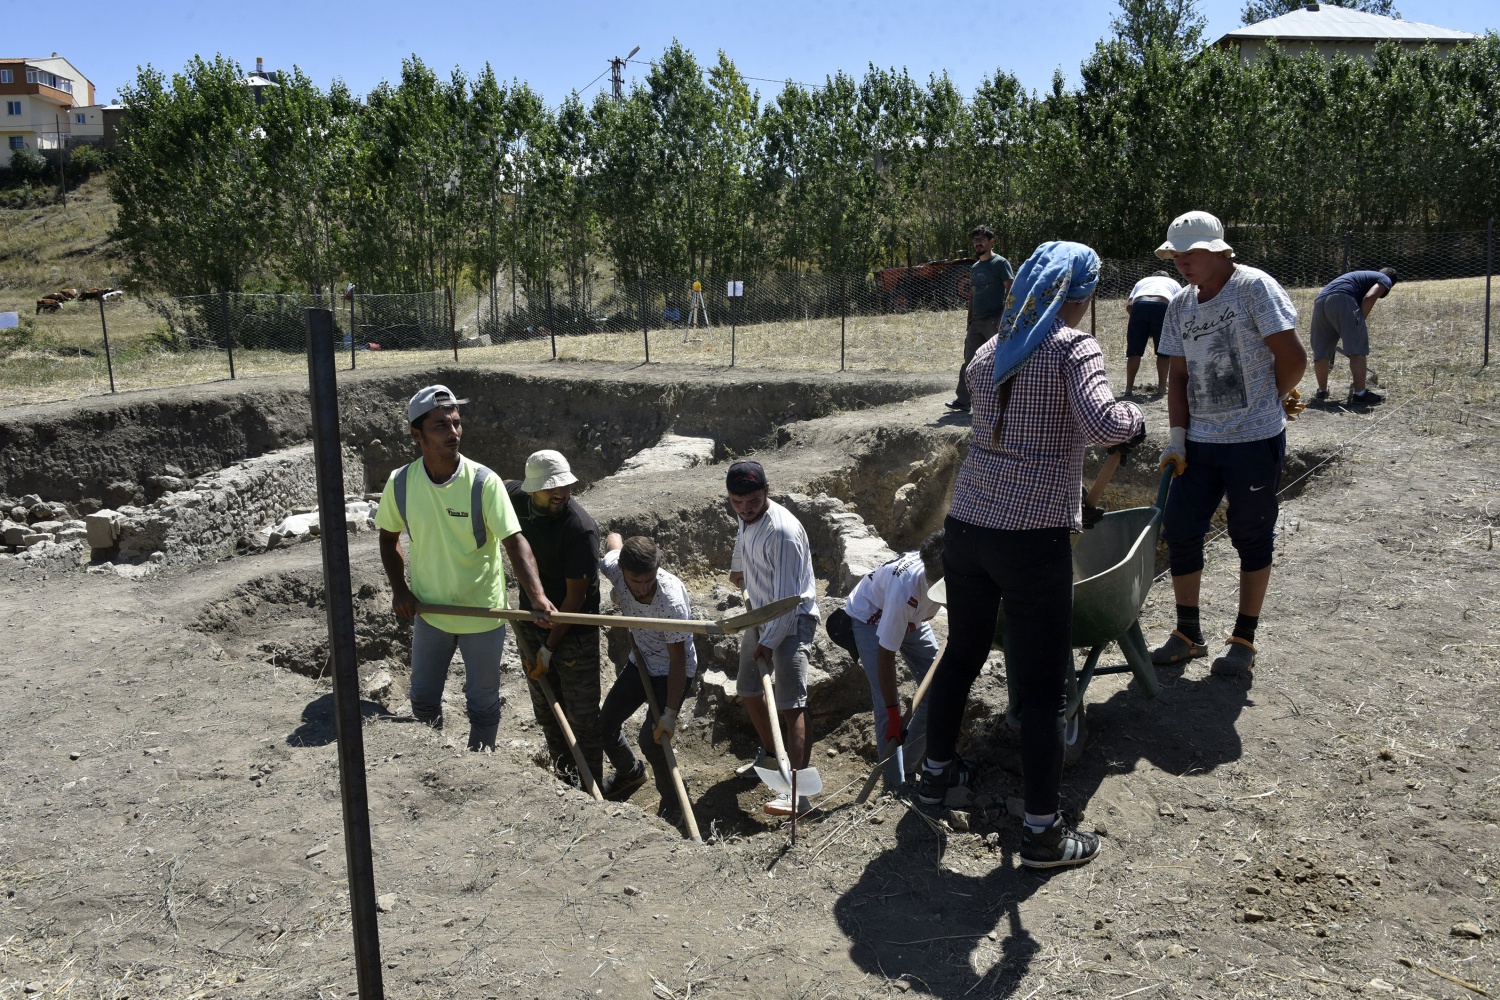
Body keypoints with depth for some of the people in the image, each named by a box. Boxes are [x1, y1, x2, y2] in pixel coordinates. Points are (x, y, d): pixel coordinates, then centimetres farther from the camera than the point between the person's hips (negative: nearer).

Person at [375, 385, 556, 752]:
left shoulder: (484, 482, -20)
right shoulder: (401, 483, -11)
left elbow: (515, 541, -25)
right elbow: (389, 537, 6)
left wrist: (536, 595, -38)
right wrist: (399, 588, -5)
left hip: (482, 612, -3)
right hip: (429, 611, 3)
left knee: (483, 703, 14)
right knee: (423, 701, 19)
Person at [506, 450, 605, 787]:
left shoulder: (580, 529, -27)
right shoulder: (515, 498, -10)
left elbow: (575, 598, -21)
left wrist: (549, 650, -14)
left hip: (573, 634, -6)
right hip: (530, 625, 7)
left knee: (582, 717, 3)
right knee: (546, 710, 20)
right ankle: (562, 776, 39)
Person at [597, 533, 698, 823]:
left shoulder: (672, 599, -37)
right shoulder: (613, 568, -23)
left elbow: (678, 658, -29)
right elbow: (613, 537, 2)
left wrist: (671, 713, -28)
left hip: (673, 671, -7)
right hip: (640, 662, 7)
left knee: (652, 739, -18)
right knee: (605, 724, 14)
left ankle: (673, 807, 8)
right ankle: (630, 772, 46)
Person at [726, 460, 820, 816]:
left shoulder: (782, 531, -27)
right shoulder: (746, 518, 1)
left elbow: (788, 597, -27)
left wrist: (769, 641, -26)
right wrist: (738, 569, 44)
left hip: (791, 620, -9)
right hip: (760, 615, 9)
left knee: (791, 704, -16)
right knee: (748, 690, 19)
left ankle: (798, 793, -19)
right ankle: (771, 754, 43)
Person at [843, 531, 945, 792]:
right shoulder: (904, 591, -45)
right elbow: (886, 656, -34)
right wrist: (893, 713, -28)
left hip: (912, 617, 6)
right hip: (870, 618, -6)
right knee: (886, 704, -14)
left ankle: (910, 766, 17)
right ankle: (896, 785, -2)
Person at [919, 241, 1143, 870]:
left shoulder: (992, 350, 12)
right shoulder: (1073, 348, -8)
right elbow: (1103, 425, -24)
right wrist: (1135, 417, -3)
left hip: (966, 526, 7)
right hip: (1032, 537, -7)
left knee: (962, 651, 23)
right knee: (1044, 686, 3)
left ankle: (937, 770, 40)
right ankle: (1043, 830, 12)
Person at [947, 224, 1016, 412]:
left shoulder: (1000, 263, -4)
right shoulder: (974, 268, 18)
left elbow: (1011, 291, -10)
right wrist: (969, 323, 18)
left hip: (995, 321, -7)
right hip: (976, 322, 7)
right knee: (968, 362, 3)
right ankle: (963, 400, 5)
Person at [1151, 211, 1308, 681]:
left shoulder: (1255, 287, -10)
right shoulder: (1181, 305, 8)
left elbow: (1293, 357, -11)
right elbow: (1179, 375, 10)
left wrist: (1269, 400, 4)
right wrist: (1177, 438, 3)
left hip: (1255, 439, -6)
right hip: (1200, 441, 6)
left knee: (1251, 536, 5)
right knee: (1178, 529, 5)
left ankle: (1244, 639, 18)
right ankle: (1188, 633, 20)